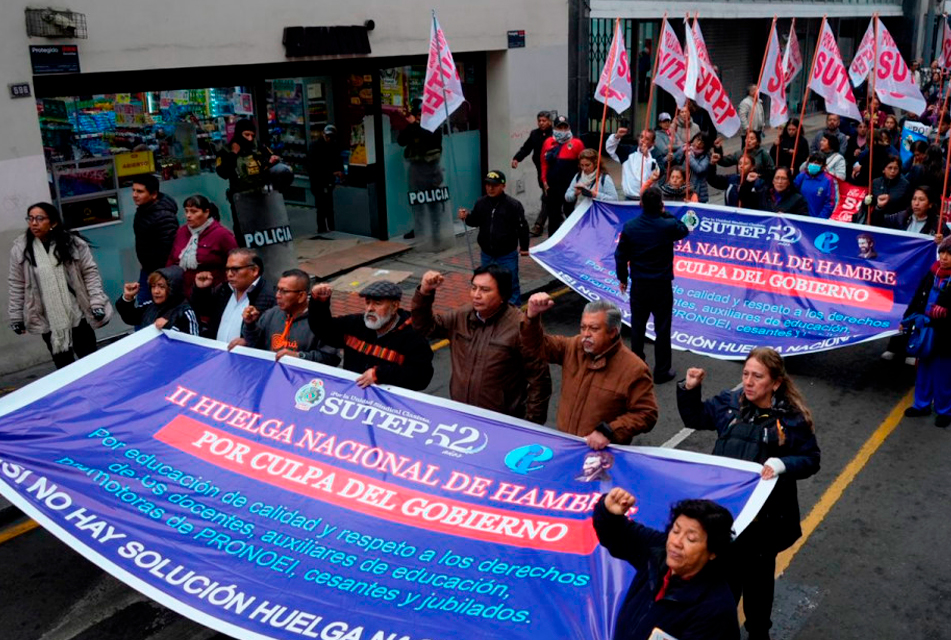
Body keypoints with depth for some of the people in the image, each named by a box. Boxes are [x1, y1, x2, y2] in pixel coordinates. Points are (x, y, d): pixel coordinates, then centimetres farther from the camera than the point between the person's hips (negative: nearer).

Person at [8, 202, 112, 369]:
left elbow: (90, 273, -4)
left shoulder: (73, 242, -6)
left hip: (78, 314, -1)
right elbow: (16, 285, 3)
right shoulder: (20, 248, -2)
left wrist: (97, 303, -10)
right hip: (48, 320, 1)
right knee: (63, 365, 9)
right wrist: (16, 317, 4)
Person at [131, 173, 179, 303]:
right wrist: (143, 264, 21)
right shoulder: (142, 209, 4)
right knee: (143, 303, 16)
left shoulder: (164, 217, -27)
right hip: (147, 270, 10)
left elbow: (167, 250, -28)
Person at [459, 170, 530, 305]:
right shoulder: (481, 203, -1)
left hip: (507, 255, -5)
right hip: (487, 254, 5)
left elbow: (522, 227, -9)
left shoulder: (513, 204, -14)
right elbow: (474, 221, 9)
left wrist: (524, 247, -5)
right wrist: (466, 217, -13)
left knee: (511, 285, 3)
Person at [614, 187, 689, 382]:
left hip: (638, 284, 3)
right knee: (662, 328, 6)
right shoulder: (668, 226, -14)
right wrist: (666, 214, 9)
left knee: (637, 326, 17)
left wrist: (622, 278, 12)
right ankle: (661, 372, 12)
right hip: (662, 285, -2)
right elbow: (684, 230, 10)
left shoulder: (629, 227, -8)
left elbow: (620, 256, -1)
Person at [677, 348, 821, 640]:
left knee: (758, 576, 18)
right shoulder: (730, 402, -4)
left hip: (764, 517, -3)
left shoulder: (792, 418, -14)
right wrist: (689, 390, -7)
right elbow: (694, 418, 10)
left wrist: (782, 464, -26)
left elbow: (811, 460, -7)